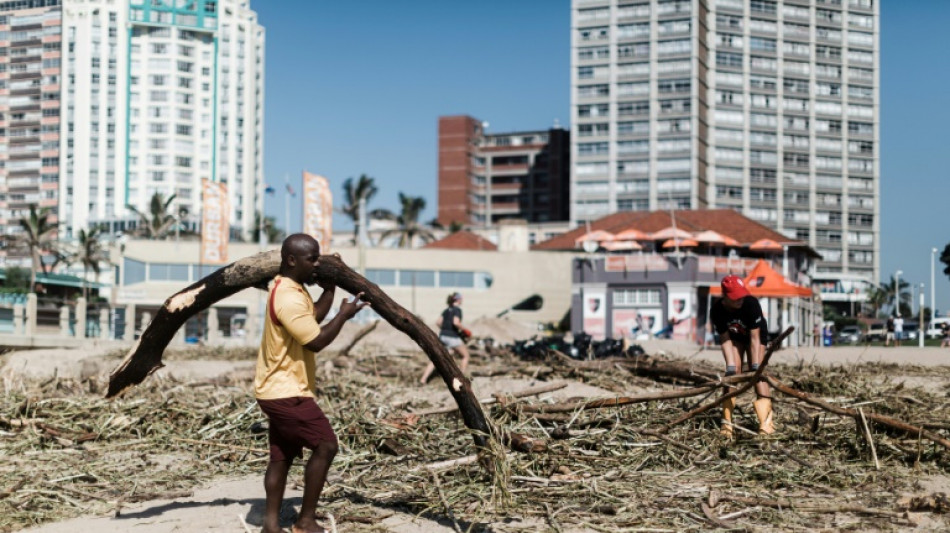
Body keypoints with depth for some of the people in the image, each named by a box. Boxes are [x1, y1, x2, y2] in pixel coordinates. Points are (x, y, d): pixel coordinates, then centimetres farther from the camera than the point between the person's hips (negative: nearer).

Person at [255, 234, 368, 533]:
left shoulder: (291, 289, 11)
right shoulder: (288, 297, -23)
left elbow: (313, 318, 21)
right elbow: (316, 341, -24)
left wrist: (329, 289, 10)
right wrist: (343, 315, -13)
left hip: (280, 389, 11)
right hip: (286, 391, -11)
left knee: (282, 456, 12)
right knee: (325, 445, -7)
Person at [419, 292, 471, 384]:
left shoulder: (447, 310, 15)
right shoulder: (457, 310, -5)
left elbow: (438, 322, 11)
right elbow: (456, 322, -20)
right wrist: (464, 330, -7)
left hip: (442, 336, 6)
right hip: (453, 337, -6)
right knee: (465, 356, 14)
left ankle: (423, 379, -5)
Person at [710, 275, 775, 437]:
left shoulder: (751, 303, -37)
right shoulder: (717, 311, -29)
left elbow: (754, 337, -32)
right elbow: (725, 340, -21)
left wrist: (755, 366, -35)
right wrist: (730, 366, -30)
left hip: (756, 334, -2)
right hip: (734, 336, 2)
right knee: (733, 372, -11)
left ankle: (766, 421, -16)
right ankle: (726, 422, -8)